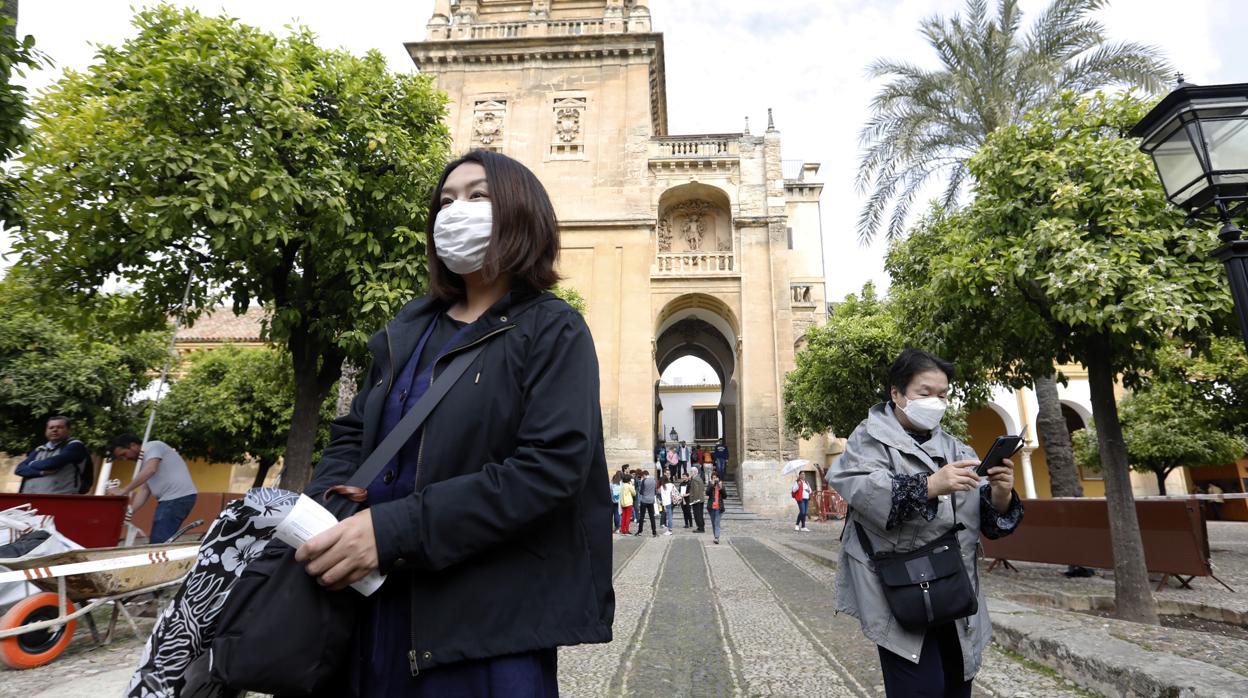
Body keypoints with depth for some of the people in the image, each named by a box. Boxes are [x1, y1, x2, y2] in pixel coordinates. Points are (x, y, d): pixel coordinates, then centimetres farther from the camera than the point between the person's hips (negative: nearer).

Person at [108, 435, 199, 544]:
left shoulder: (152, 447, -2)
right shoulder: (144, 460, 26)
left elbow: (150, 470, -21)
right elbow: (144, 490, 17)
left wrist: (124, 491, -20)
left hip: (178, 497, -10)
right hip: (171, 499, 10)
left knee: (158, 543, -12)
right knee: (162, 542, 10)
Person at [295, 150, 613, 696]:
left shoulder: (552, 331, -8)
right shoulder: (410, 328, 10)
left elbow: (550, 468, -20)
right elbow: (353, 434, 13)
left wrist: (394, 530, -23)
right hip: (375, 603, 6)